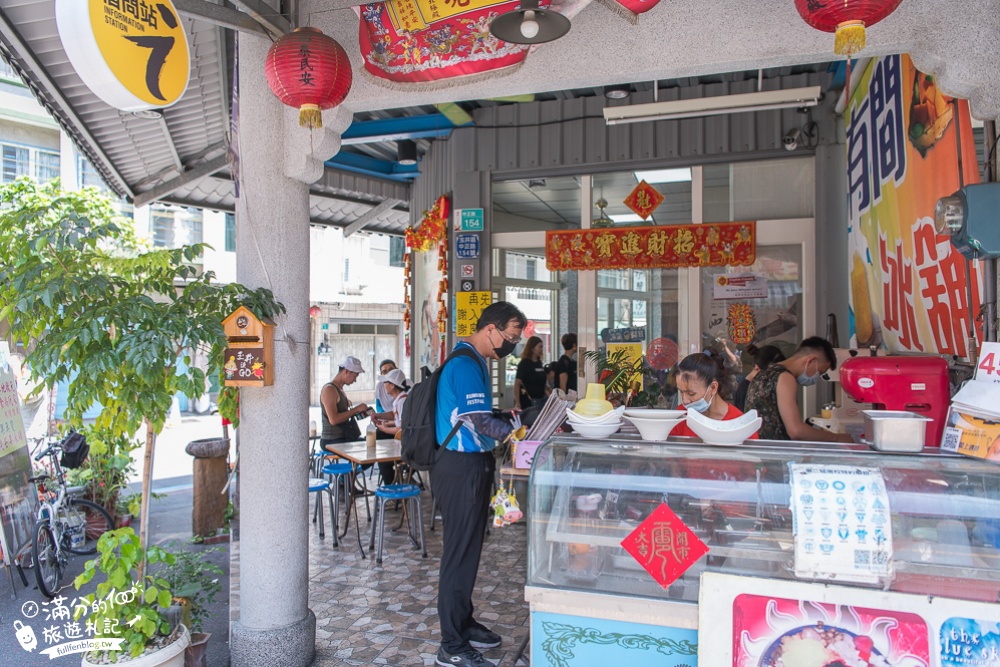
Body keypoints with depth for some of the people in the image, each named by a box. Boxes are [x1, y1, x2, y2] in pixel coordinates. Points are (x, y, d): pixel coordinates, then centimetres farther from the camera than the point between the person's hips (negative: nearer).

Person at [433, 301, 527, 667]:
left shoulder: (474, 361, 15)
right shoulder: (465, 365, -18)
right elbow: (481, 421, -22)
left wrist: (507, 418, 10)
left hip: (473, 464, 10)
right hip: (461, 467, -10)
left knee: (468, 547, 18)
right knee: (460, 551, -2)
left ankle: (463, 622, 32)